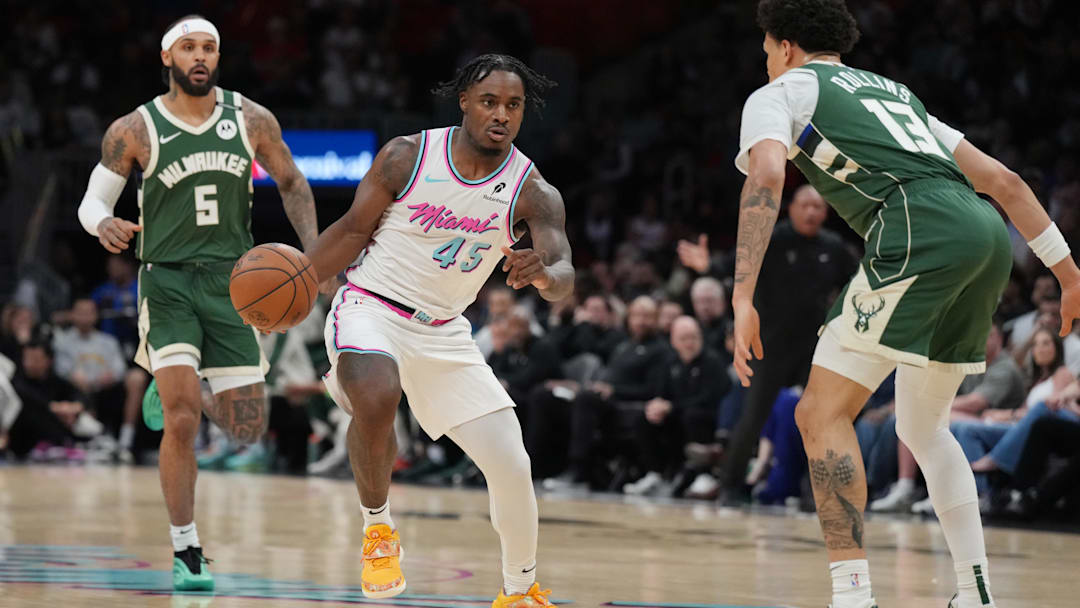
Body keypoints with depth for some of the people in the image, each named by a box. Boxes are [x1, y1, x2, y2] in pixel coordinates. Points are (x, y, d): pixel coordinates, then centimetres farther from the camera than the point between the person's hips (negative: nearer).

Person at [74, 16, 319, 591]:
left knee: (248, 429, 3)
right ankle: (186, 553, -4)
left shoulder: (252, 120, 1)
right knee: (181, 423, -17)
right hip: (167, 280, -3)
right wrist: (105, 225, -23)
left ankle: (174, 391, 37)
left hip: (231, 282, 3)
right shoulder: (135, 130, -5)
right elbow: (91, 202, 2)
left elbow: (291, 183, 14)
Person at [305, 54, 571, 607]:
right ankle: (377, 527, -11)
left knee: (513, 469, -5)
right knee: (375, 397, -37)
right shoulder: (406, 157, -11)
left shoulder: (534, 194, -8)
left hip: (443, 333, 3)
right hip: (371, 308, -3)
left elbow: (564, 275, -22)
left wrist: (544, 273, -46)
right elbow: (356, 229, 0)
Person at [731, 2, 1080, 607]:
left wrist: (743, 300, -15)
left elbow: (766, 176, -7)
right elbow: (1001, 179, 30)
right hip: (990, 236, 7)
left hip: (920, 230, -7)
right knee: (924, 425, 24)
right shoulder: (895, 91, 36)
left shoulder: (779, 92, 16)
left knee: (823, 414, -3)